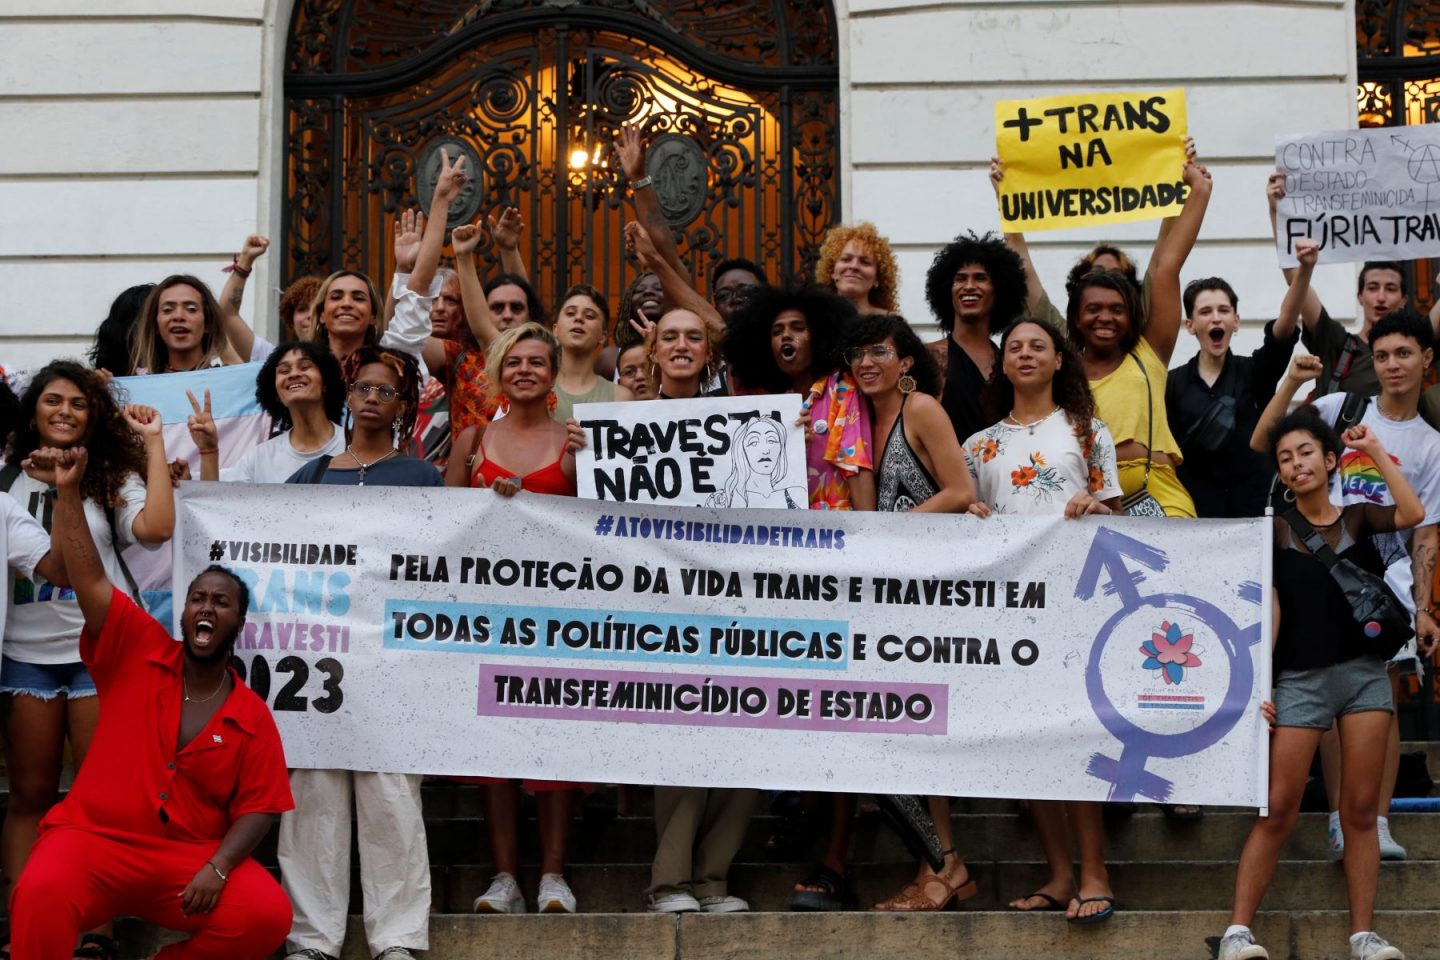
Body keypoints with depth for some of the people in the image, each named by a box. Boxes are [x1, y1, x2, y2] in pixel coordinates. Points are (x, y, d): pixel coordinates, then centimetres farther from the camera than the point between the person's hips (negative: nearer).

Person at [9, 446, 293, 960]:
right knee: (40, 896, -34)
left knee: (268, 915, -23)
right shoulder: (137, 652, 4)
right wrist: (70, 491, -14)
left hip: (190, 857, 2)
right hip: (93, 839, -2)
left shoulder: (252, 716, 4)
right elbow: (89, 578, -5)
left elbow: (257, 809, 3)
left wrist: (217, 869, -14)